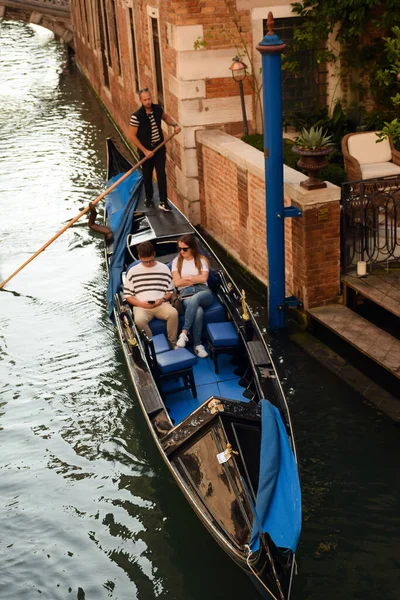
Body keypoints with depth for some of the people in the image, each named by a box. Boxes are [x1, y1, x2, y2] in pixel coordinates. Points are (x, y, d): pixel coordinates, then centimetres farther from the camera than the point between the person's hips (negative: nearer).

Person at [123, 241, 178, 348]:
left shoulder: (164, 268, 11)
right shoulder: (133, 271, 8)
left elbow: (170, 292, 14)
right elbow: (127, 295, 7)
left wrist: (162, 299, -8)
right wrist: (141, 304, -10)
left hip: (161, 304, 1)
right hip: (141, 306, -1)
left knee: (173, 313, -33)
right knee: (139, 320, -36)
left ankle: (173, 343, -16)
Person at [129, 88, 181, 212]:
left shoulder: (158, 108, -7)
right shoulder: (136, 116, -21)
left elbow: (166, 117, 15)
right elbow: (133, 136, -16)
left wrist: (175, 125, -4)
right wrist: (145, 151, -18)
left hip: (159, 147, 3)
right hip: (146, 149, -3)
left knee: (161, 174, -1)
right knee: (147, 175, 13)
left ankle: (163, 202, 3)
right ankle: (149, 198, 33)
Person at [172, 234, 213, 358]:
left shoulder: (202, 260, 14)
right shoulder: (176, 261, 15)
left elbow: (204, 278, -1)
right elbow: (177, 283, 3)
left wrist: (187, 278, 1)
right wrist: (196, 279, 1)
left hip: (204, 292, 0)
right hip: (185, 294, 0)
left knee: (195, 299, -40)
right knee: (198, 311, -37)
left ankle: (184, 333, -40)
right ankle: (197, 344, -32)